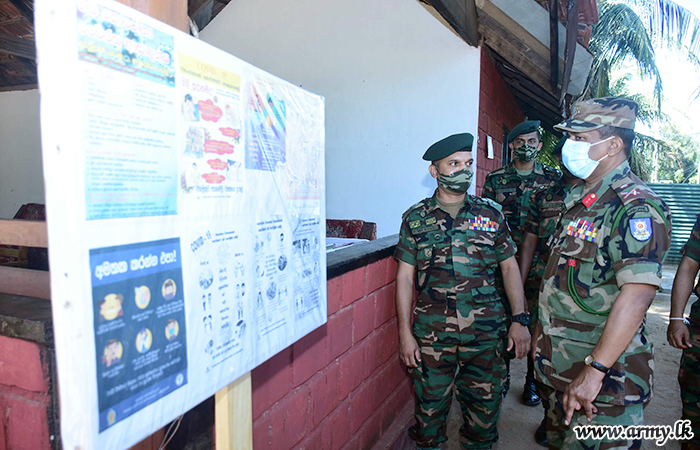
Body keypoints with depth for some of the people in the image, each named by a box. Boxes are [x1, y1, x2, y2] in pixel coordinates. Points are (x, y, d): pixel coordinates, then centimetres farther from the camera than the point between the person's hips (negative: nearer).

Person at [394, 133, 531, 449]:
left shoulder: (490, 214, 4)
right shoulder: (416, 218, 0)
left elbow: (509, 267, 9)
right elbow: (405, 277, 0)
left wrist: (520, 320, 2)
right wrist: (405, 333, -3)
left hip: (486, 333, 2)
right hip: (432, 334, -1)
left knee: (485, 407, 13)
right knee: (430, 407, 10)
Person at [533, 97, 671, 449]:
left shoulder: (636, 207, -19)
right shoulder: (579, 199, 10)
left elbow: (637, 295, -28)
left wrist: (594, 370, -29)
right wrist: (542, 328, 19)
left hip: (601, 378, -9)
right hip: (556, 365, 9)